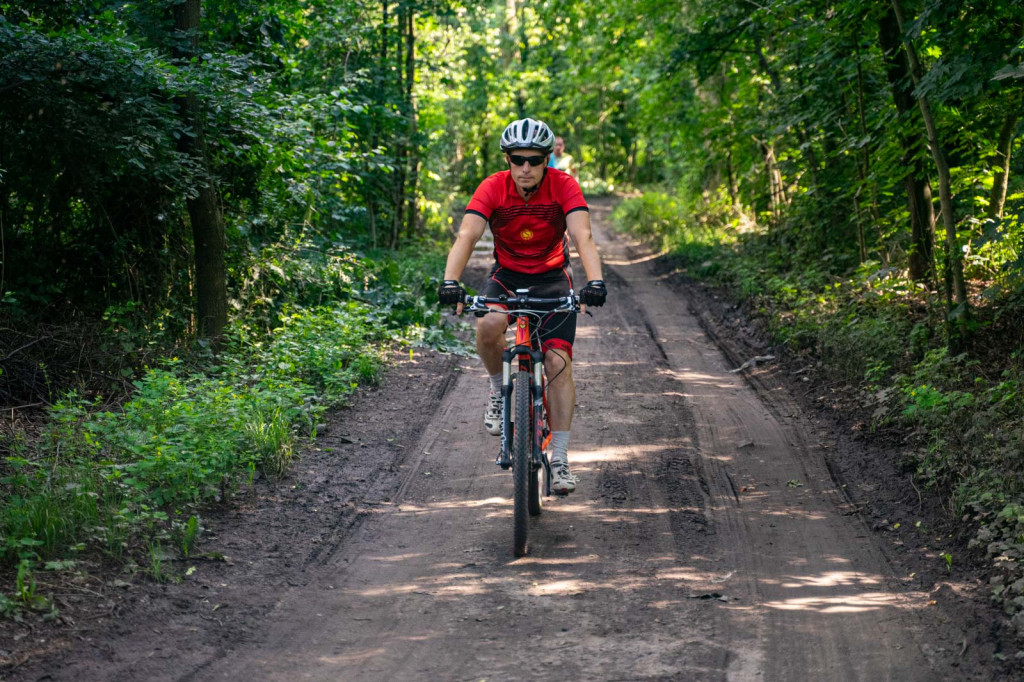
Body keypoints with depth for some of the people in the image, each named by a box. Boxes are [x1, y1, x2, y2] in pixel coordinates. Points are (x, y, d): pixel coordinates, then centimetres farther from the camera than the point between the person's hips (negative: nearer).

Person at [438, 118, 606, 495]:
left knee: (558, 361, -14)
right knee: (488, 325, -33)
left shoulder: (563, 186, -19)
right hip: (507, 274, 0)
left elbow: (583, 237, -29)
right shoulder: (492, 188, -18)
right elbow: (467, 235, -29)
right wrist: (450, 282, -45)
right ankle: (498, 389, -2)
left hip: (552, 276, 0)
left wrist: (595, 282, -47)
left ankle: (559, 459, -8)